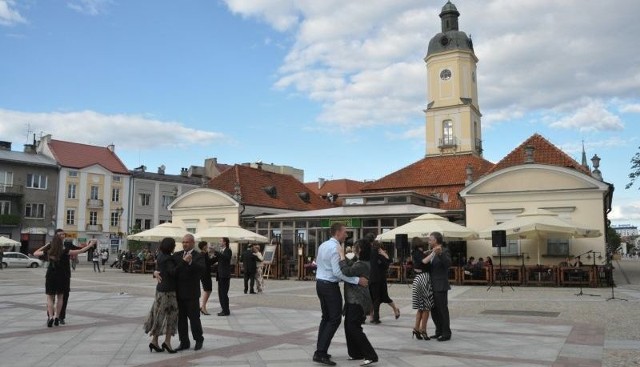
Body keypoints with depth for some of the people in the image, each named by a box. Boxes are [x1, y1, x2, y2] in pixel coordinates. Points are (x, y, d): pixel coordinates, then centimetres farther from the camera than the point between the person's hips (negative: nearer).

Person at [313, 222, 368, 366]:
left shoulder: (323, 245, 10)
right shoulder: (335, 248, -18)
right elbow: (338, 272, -24)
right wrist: (357, 280, -23)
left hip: (320, 283, 9)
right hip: (330, 286, -9)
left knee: (326, 317, 17)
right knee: (335, 319, -4)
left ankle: (320, 351, 18)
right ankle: (320, 353, -7)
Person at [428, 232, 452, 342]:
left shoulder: (444, 251, -11)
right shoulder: (432, 252, 13)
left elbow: (448, 263, -28)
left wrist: (440, 253, -40)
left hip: (440, 286, -9)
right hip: (432, 286, 9)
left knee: (443, 310, -1)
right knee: (434, 310, 15)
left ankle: (446, 334, 8)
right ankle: (439, 331, 26)